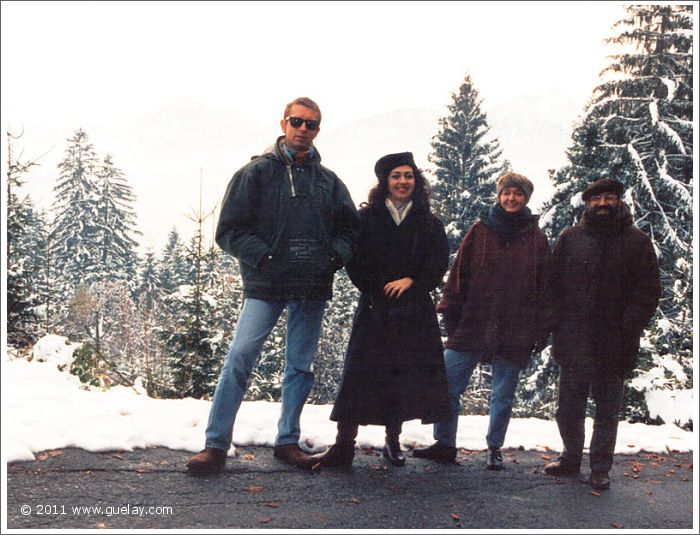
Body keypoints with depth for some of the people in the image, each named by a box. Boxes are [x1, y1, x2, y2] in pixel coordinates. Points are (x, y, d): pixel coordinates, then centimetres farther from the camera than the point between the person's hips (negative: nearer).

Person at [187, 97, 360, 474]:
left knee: (300, 365, 9)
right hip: (265, 286, -3)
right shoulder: (256, 172, 2)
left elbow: (350, 228, 17)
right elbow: (229, 230, -2)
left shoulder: (329, 181, 12)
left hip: (313, 288, 4)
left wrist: (335, 256, -2)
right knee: (240, 356, -11)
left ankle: (287, 441, 22)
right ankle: (216, 444, -3)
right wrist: (265, 256, -15)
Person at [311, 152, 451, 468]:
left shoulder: (429, 224, 10)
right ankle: (343, 446, -2)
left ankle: (393, 441, 21)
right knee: (359, 375, -5)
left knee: (404, 376, 4)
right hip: (374, 309, -2)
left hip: (415, 313, 2)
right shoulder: (367, 218, 5)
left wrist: (411, 281, -13)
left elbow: (439, 263, 1)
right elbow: (356, 262, -1)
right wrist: (377, 293, -9)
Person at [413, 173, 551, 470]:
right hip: (472, 326, 0)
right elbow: (459, 274, 3)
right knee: (447, 386, -1)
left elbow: (545, 286, 6)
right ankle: (444, 444, 13)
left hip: (515, 333, 0)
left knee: (503, 395, 10)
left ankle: (494, 448, 26)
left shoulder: (536, 238, 5)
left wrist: (542, 328, 1)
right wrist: (450, 314, -3)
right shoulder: (480, 231, 4)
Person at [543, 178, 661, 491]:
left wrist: (627, 330, -12)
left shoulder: (637, 242, 2)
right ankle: (571, 458, 29)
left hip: (614, 345, -1)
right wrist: (559, 323, -4)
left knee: (607, 411, 9)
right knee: (568, 409, 11)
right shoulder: (569, 239, 6)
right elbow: (554, 285, 7)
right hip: (572, 343, 2)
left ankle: (600, 468, 22)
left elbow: (649, 292, -1)